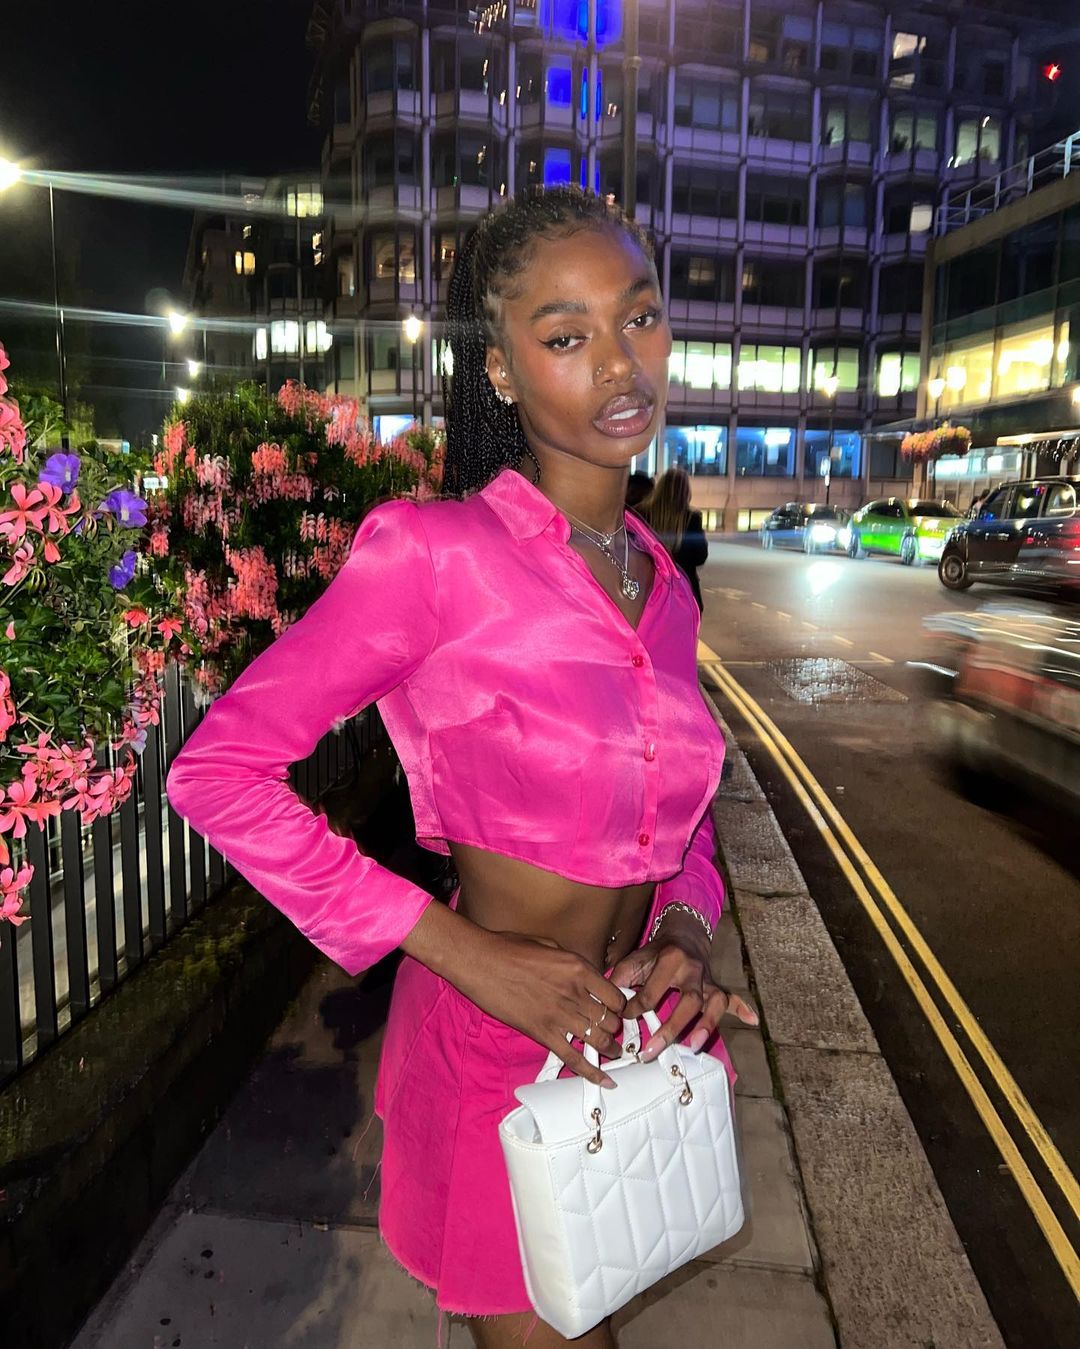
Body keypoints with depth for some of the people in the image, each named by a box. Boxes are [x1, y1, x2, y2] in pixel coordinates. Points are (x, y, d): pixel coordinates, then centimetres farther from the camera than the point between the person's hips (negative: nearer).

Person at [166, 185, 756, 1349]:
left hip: (634, 1039, 6)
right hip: (496, 1053, -6)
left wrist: (686, 934, -12)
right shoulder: (434, 552, -21)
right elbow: (217, 773, -21)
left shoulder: (661, 586, 0)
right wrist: (468, 953, -24)